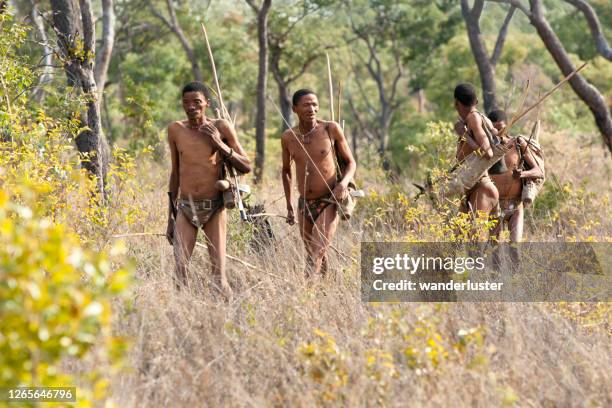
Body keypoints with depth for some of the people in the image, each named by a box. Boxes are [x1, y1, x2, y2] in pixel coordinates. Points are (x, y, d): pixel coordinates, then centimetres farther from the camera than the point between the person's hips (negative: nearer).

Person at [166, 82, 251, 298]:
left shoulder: (221, 128, 0)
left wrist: (220, 145, -11)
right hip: (185, 208, 2)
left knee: (218, 273, -6)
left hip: (214, 209, -2)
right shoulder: (175, 130, 6)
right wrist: (171, 217, 16)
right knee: (180, 269, -12)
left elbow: (246, 167, 3)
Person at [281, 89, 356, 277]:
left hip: (329, 204, -4)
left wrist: (344, 183, -17)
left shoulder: (331, 129, -7)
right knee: (316, 258, 13)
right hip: (304, 205, 4)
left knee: (316, 254, -19)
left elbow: (351, 162, 3)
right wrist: (289, 206, 17)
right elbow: (286, 171, 18)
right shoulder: (288, 137, 2)